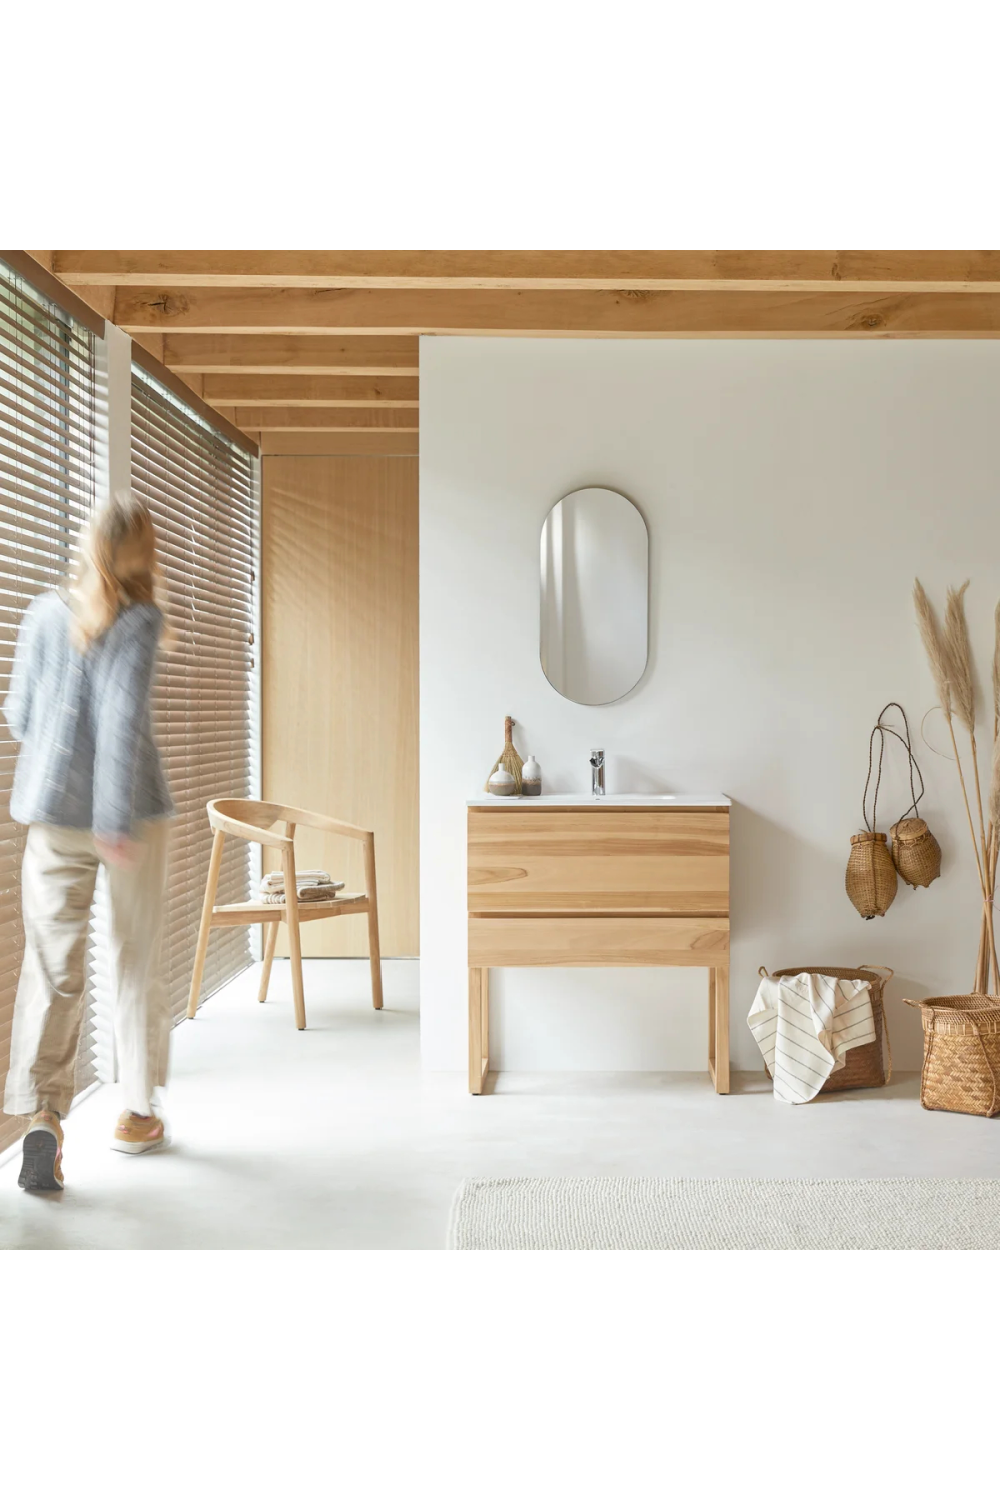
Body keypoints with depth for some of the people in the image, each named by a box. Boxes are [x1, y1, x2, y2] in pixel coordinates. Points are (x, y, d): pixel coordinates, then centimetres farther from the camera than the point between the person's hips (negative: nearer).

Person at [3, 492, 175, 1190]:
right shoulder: (140, 621, -8)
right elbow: (123, 720, -17)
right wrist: (116, 821, -18)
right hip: (130, 809, -2)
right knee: (138, 962, 12)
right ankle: (138, 1112, 22)